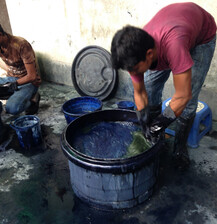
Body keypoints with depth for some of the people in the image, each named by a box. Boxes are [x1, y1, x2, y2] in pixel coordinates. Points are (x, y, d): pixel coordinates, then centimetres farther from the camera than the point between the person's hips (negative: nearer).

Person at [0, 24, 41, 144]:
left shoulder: (21, 45, -26)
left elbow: (32, 76, -25)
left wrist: (11, 85, -28)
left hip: (28, 82, -7)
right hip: (11, 79, 7)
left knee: (11, 108, -32)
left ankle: (32, 100, 1)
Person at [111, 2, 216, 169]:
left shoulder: (173, 44, -49)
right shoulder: (135, 54, -29)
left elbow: (183, 96, -41)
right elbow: (140, 93, -15)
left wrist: (159, 125, -34)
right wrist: (146, 125, -22)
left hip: (202, 35, -4)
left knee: (189, 100, -11)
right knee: (150, 89, -3)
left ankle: (180, 148, 12)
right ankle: (157, 142, 16)